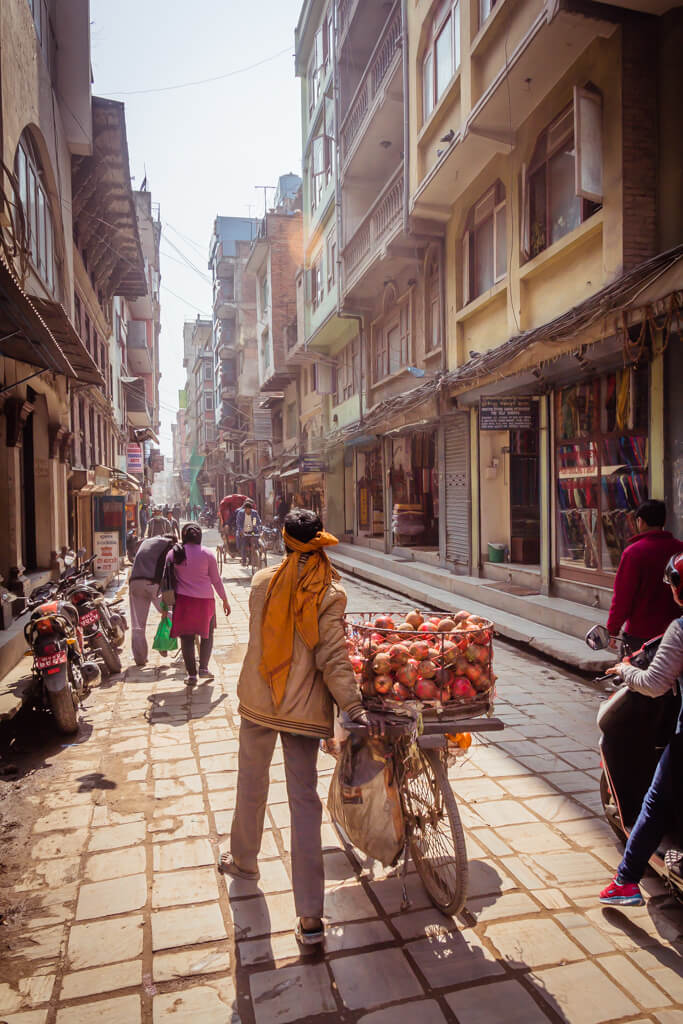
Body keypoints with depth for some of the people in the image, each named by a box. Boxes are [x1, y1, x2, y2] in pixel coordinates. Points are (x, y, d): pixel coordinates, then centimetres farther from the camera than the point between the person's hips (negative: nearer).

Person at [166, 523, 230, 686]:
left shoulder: (173, 553, 1)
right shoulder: (207, 554, -2)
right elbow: (216, 579, 0)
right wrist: (225, 600, 10)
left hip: (182, 599, 1)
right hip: (205, 599, -1)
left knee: (186, 637, 7)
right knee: (207, 634, 18)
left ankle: (191, 674, 9)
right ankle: (203, 668, 14)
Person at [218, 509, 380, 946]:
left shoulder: (263, 582, -2)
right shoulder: (330, 593, -10)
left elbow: (265, 638, 7)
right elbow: (332, 656, -17)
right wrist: (355, 707, -16)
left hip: (258, 700, 2)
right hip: (305, 709, -2)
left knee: (252, 785, 22)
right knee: (305, 801, 3)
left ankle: (244, 860, 47)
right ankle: (310, 916, 6)